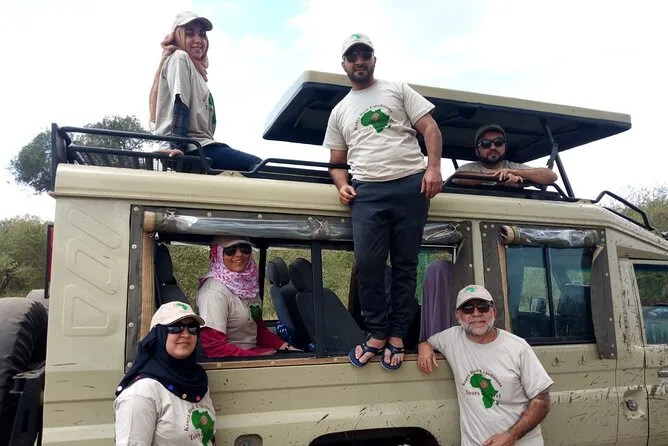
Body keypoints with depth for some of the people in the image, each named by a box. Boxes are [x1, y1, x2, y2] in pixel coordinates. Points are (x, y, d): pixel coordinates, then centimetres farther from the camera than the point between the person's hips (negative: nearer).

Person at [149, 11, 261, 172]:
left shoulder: (196, 71, 29)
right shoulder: (179, 58, 1)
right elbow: (180, 104, -14)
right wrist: (178, 146, -23)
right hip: (193, 148, -10)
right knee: (256, 165, -20)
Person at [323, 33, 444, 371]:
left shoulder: (398, 90, 14)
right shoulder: (340, 111, 22)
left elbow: (430, 128, 6)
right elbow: (337, 161, 23)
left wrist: (433, 168, -10)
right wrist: (342, 185, 1)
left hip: (410, 186, -1)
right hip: (367, 192, 2)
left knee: (405, 265, 2)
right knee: (368, 264, -10)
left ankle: (396, 337, 12)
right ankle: (377, 334, 6)